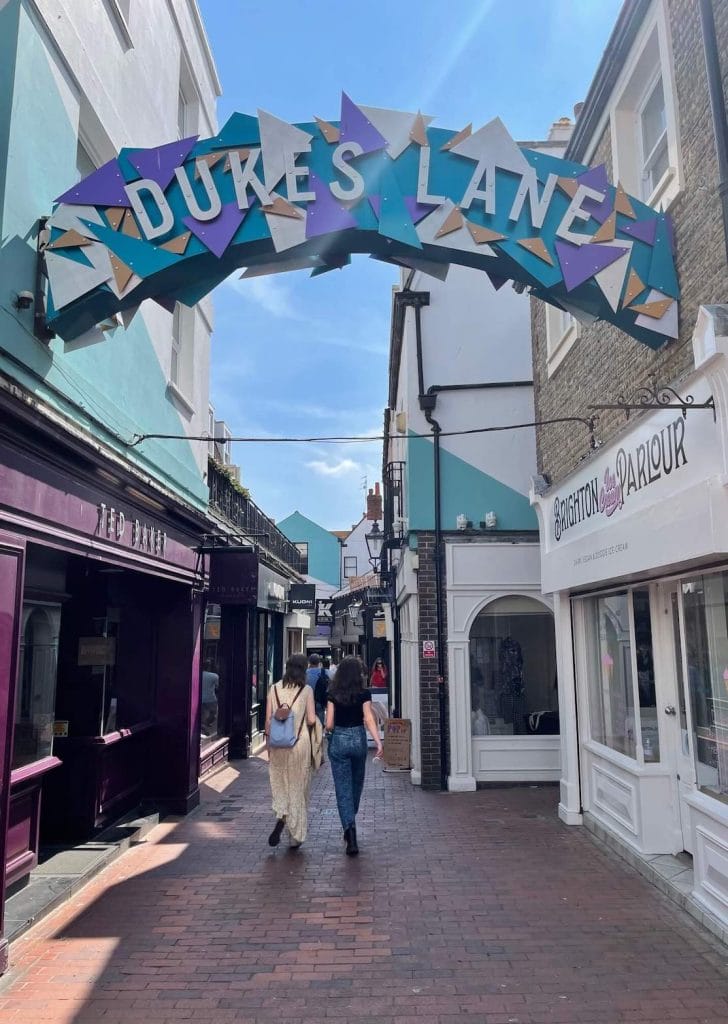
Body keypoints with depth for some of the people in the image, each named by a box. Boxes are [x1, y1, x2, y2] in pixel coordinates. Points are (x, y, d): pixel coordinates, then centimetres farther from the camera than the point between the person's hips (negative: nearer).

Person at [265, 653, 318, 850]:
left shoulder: (274, 689, 2)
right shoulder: (306, 690, -5)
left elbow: (268, 719, 3)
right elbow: (311, 720, -6)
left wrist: (269, 742, 13)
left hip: (278, 743, 1)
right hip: (300, 742, -1)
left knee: (279, 784, 16)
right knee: (298, 787, 9)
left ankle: (281, 816, -8)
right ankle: (296, 835, 14)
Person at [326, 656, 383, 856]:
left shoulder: (333, 694, -4)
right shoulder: (363, 693, -5)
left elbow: (329, 724, -6)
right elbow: (369, 719, -16)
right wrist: (378, 741, -20)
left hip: (338, 741, -1)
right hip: (358, 739, 1)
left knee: (343, 789, 2)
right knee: (356, 784, 22)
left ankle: (349, 827, -13)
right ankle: (350, 823, 37)